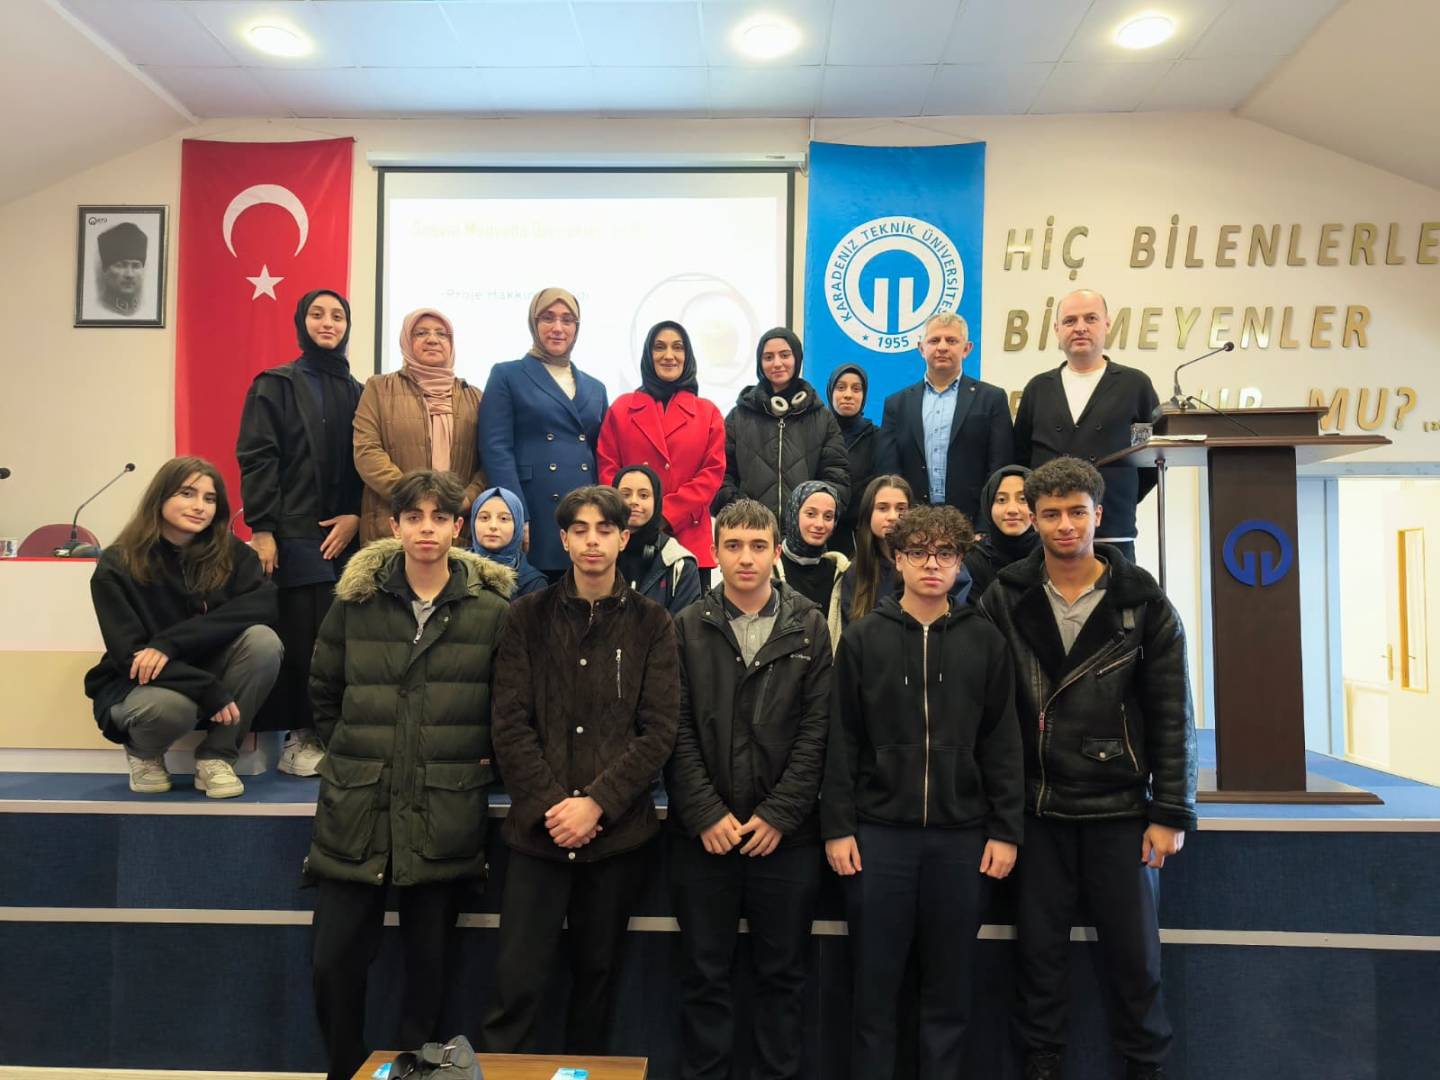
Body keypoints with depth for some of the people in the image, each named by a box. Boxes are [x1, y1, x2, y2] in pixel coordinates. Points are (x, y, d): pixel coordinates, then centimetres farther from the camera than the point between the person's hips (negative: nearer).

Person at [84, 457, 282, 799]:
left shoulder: (230, 553, -6)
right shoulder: (116, 565, -13)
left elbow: (263, 604, -24)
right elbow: (130, 653, -19)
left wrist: (170, 642, -33)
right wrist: (210, 692, -31)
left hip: (210, 673, 3)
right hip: (139, 686, -2)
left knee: (263, 640, -27)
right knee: (171, 705, -38)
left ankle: (216, 757, -11)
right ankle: (142, 752, 1)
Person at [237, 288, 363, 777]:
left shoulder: (357, 392, 17)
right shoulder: (275, 385, 5)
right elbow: (256, 459, -3)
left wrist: (356, 515, -4)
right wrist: (261, 529, -12)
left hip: (343, 535, 3)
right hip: (293, 534, -3)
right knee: (299, 637, -5)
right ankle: (297, 737, 5)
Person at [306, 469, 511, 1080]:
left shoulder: (491, 611, -4)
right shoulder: (355, 601, 2)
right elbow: (323, 692, 15)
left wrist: (479, 761, 1)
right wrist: (350, 753, 10)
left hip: (445, 818, -1)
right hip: (355, 808, 2)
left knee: (428, 965, 10)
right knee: (334, 961, 6)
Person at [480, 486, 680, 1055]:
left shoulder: (651, 622, 3)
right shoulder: (529, 615, 4)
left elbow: (658, 731, -3)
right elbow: (510, 724, -1)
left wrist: (596, 803, -12)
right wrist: (549, 804, -12)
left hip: (618, 829, 1)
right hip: (539, 828, 0)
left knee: (597, 973, 14)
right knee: (517, 982, -3)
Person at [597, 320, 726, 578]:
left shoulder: (708, 412, 10)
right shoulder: (621, 408, 11)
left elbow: (713, 473, 2)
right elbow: (607, 470, 5)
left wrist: (665, 516, -9)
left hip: (690, 541, 0)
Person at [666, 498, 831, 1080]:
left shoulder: (809, 627, 1)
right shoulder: (688, 627, 2)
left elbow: (817, 730, -3)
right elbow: (677, 730, -3)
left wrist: (778, 814, -9)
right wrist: (705, 814, -11)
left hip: (785, 832, 0)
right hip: (702, 832, 0)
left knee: (783, 972, 12)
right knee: (705, 974, 11)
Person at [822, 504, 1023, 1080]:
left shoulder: (986, 642, 4)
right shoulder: (863, 638, 1)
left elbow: (1003, 745, 4)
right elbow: (842, 741, 0)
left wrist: (1005, 830, 0)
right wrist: (837, 826, -5)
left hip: (961, 835, 1)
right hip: (879, 831, -1)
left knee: (950, 985, 11)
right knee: (874, 982, 9)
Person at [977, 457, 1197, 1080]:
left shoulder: (1143, 603, -2)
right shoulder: (1005, 600, -1)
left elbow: (1172, 717, -1)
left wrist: (1172, 812, -4)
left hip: (1120, 807, 0)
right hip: (1038, 808, 1)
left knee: (1134, 951, 9)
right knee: (1040, 947, 10)